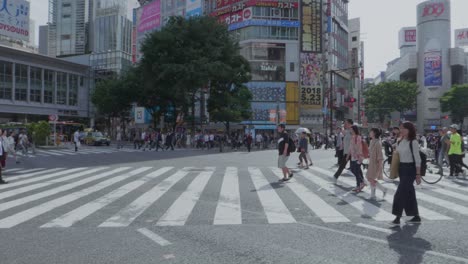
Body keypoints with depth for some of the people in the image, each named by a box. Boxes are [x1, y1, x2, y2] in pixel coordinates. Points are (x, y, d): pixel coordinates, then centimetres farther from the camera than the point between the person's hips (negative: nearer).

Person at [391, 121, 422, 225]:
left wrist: (418, 175, -14)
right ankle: (416, 217, 24)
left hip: (410, 169, -8)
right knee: (409, 193, 13)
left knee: (401, 193, -10)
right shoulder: (400, 142, 9)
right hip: (401, 168, 8)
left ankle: (398, 217, -5)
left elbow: (417, 159, -13)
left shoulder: (413, 142, -12)